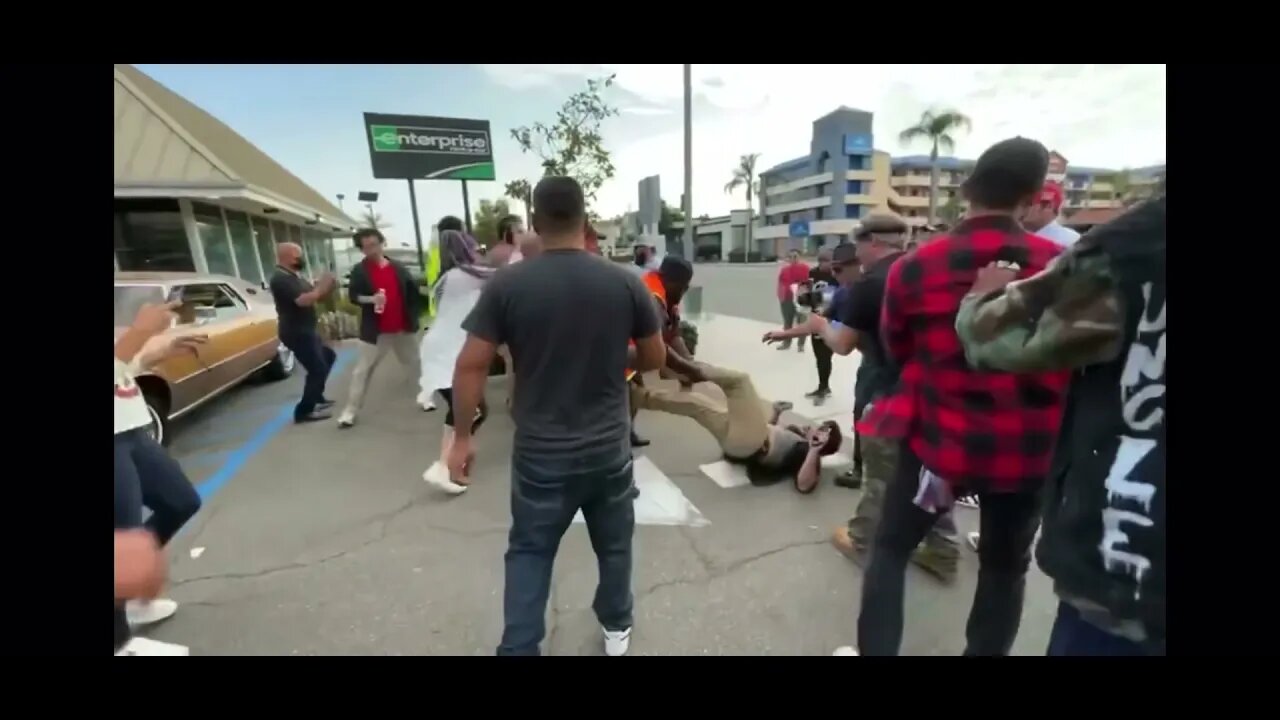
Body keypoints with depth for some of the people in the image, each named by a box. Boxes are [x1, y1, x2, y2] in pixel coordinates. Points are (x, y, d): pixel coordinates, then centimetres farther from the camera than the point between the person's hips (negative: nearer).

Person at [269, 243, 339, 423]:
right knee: (317, 369, -9)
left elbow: (313, 297, 14)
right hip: (297, 333, -11)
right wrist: (321, 288, -17)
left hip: (305, 331, 11)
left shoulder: (295, 277, 14)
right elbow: (303, 301, -30)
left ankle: (317, 398, 33)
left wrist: (326, 288, -6)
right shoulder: (281, 279, -18)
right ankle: (304, 411, 2)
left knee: (328, 357, 23)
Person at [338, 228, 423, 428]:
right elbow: (353, 296, -7)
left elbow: (413, 291, 10)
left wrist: (414, 315, 5)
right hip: (376, 331, -2)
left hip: (402, 328, 3)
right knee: (362, 370, 1)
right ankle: (350, 411, 9)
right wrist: (370, 299, -26)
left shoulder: (398, 267, 4)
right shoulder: (359, 270, -2)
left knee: (416, 364, 17)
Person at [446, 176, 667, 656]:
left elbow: (471, 366, -9)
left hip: (540, 452, -1)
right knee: (614, 545, 23)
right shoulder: (626, 283, -7)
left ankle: (518, 649, 29)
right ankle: (616, 627, 44)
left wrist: (461, 437, 2)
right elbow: (655, 358, 2)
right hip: (609, 448, 2)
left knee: (529, 553, 19)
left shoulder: (506, 285, -10)